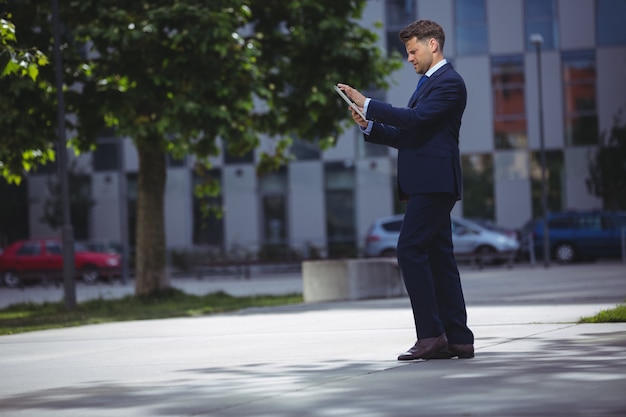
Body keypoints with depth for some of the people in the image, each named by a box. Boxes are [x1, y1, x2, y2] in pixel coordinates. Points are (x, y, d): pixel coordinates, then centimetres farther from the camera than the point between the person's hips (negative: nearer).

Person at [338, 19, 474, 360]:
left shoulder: (449, 82, -8)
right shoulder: (428, 83, 23)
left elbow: (415, 119, -22)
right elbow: (407, 136, 24)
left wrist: (367, 103, -17)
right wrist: (370, 127, 9)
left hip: (434, 182, -10)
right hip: (425, 184, 10)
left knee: (410, 249, -16)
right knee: (438, 257, 7)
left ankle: (431, 334, -15)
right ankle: (458, 339, 8)